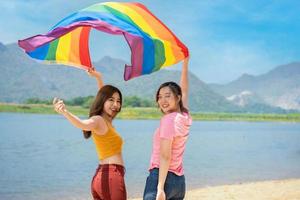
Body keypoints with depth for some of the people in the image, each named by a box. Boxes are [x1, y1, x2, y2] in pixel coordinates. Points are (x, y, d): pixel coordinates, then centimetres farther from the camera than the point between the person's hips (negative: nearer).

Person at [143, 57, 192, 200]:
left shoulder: (168, 119, -11)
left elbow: (165, 156, -16)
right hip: (179, 180, 8)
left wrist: (160, 188, -19)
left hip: (161, 176, -8)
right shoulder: (184, 117, 8)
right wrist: (185, 63, 34)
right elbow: (184, 91, 26)